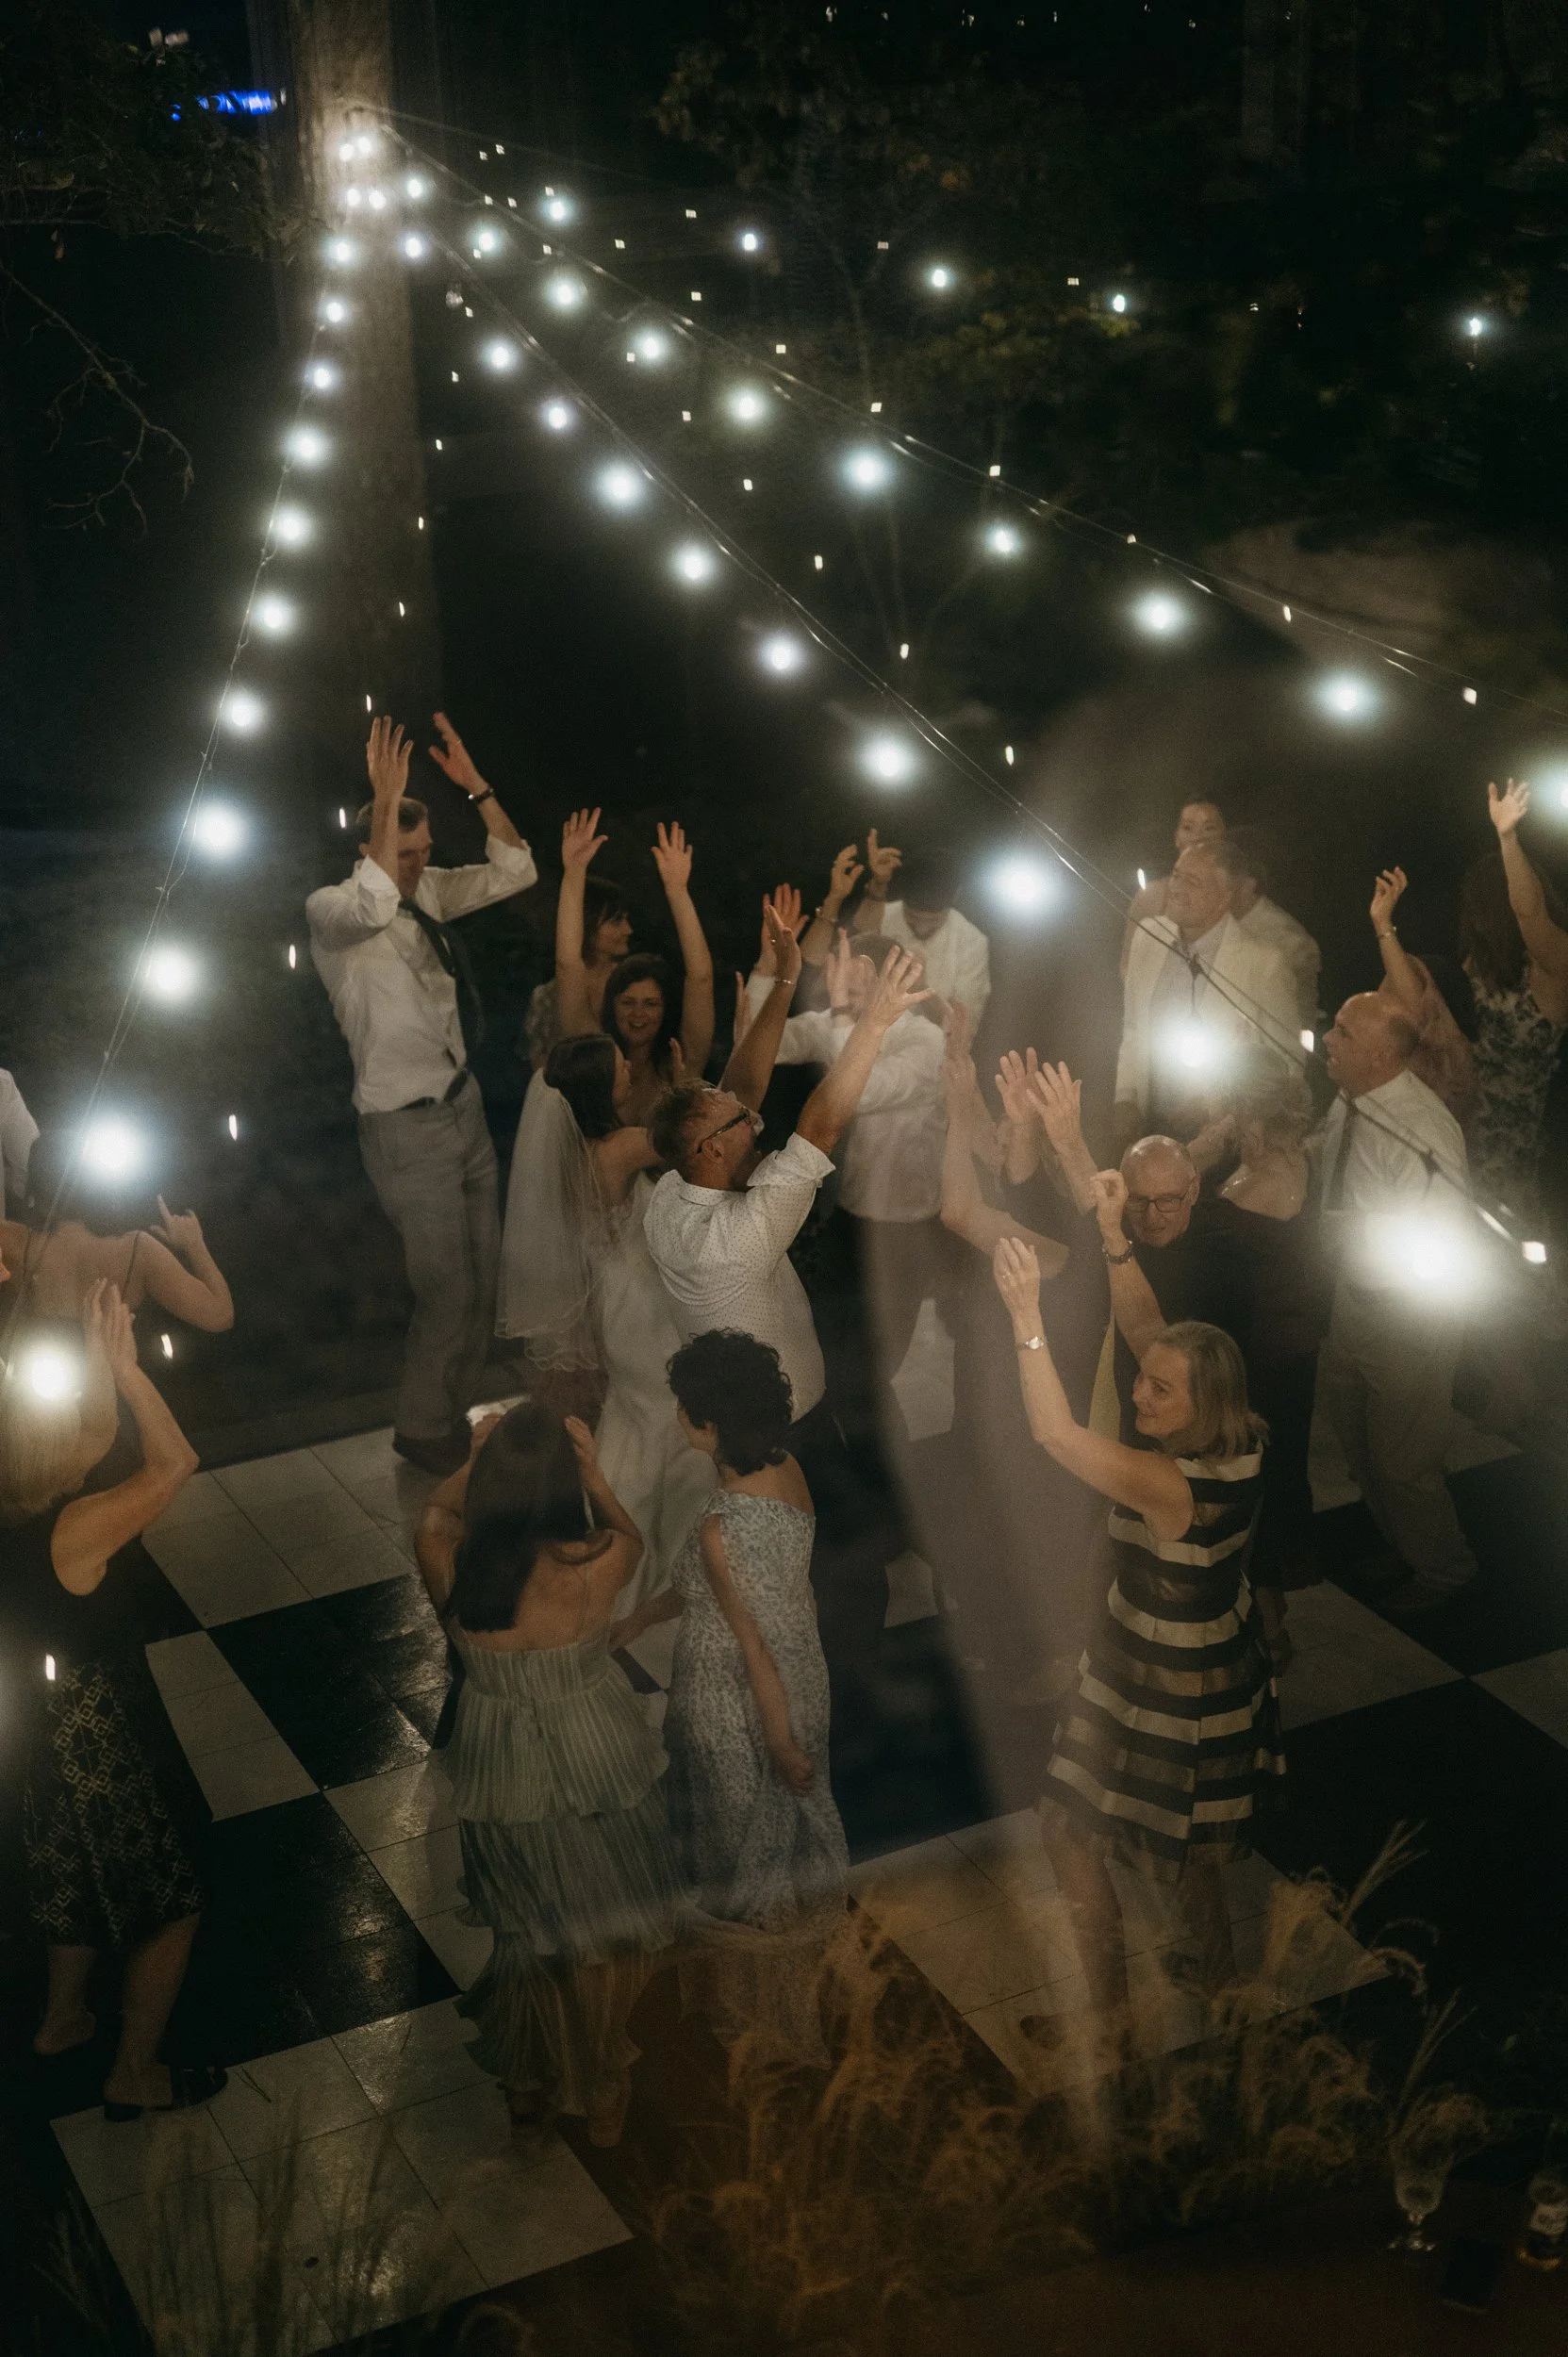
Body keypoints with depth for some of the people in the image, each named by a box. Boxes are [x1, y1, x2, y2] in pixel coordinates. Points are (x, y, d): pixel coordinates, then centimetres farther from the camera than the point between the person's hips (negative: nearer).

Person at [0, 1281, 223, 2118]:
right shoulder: (73, 1532, -35)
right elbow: (175, 1462, -32)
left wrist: (101, 1362, -2)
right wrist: (124, 1367, -29)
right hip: (107, 1741, -8)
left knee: (83, 1883, 33)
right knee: (171, 1900, 14)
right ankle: (136, 2075, 29)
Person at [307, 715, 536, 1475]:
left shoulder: (428, 891, 5)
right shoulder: (330, 909, -15)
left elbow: (514, 871, 3)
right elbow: (372, 906, -38)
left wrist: (475, 786, -8)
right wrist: (386, 799, -36)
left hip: (464, 1104, 7)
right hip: (408, 1126, -7)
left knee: (483, 1274, 14)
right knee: (446, 1288, -3)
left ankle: (459, 1407, 31)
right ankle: (422, 1432, 17)